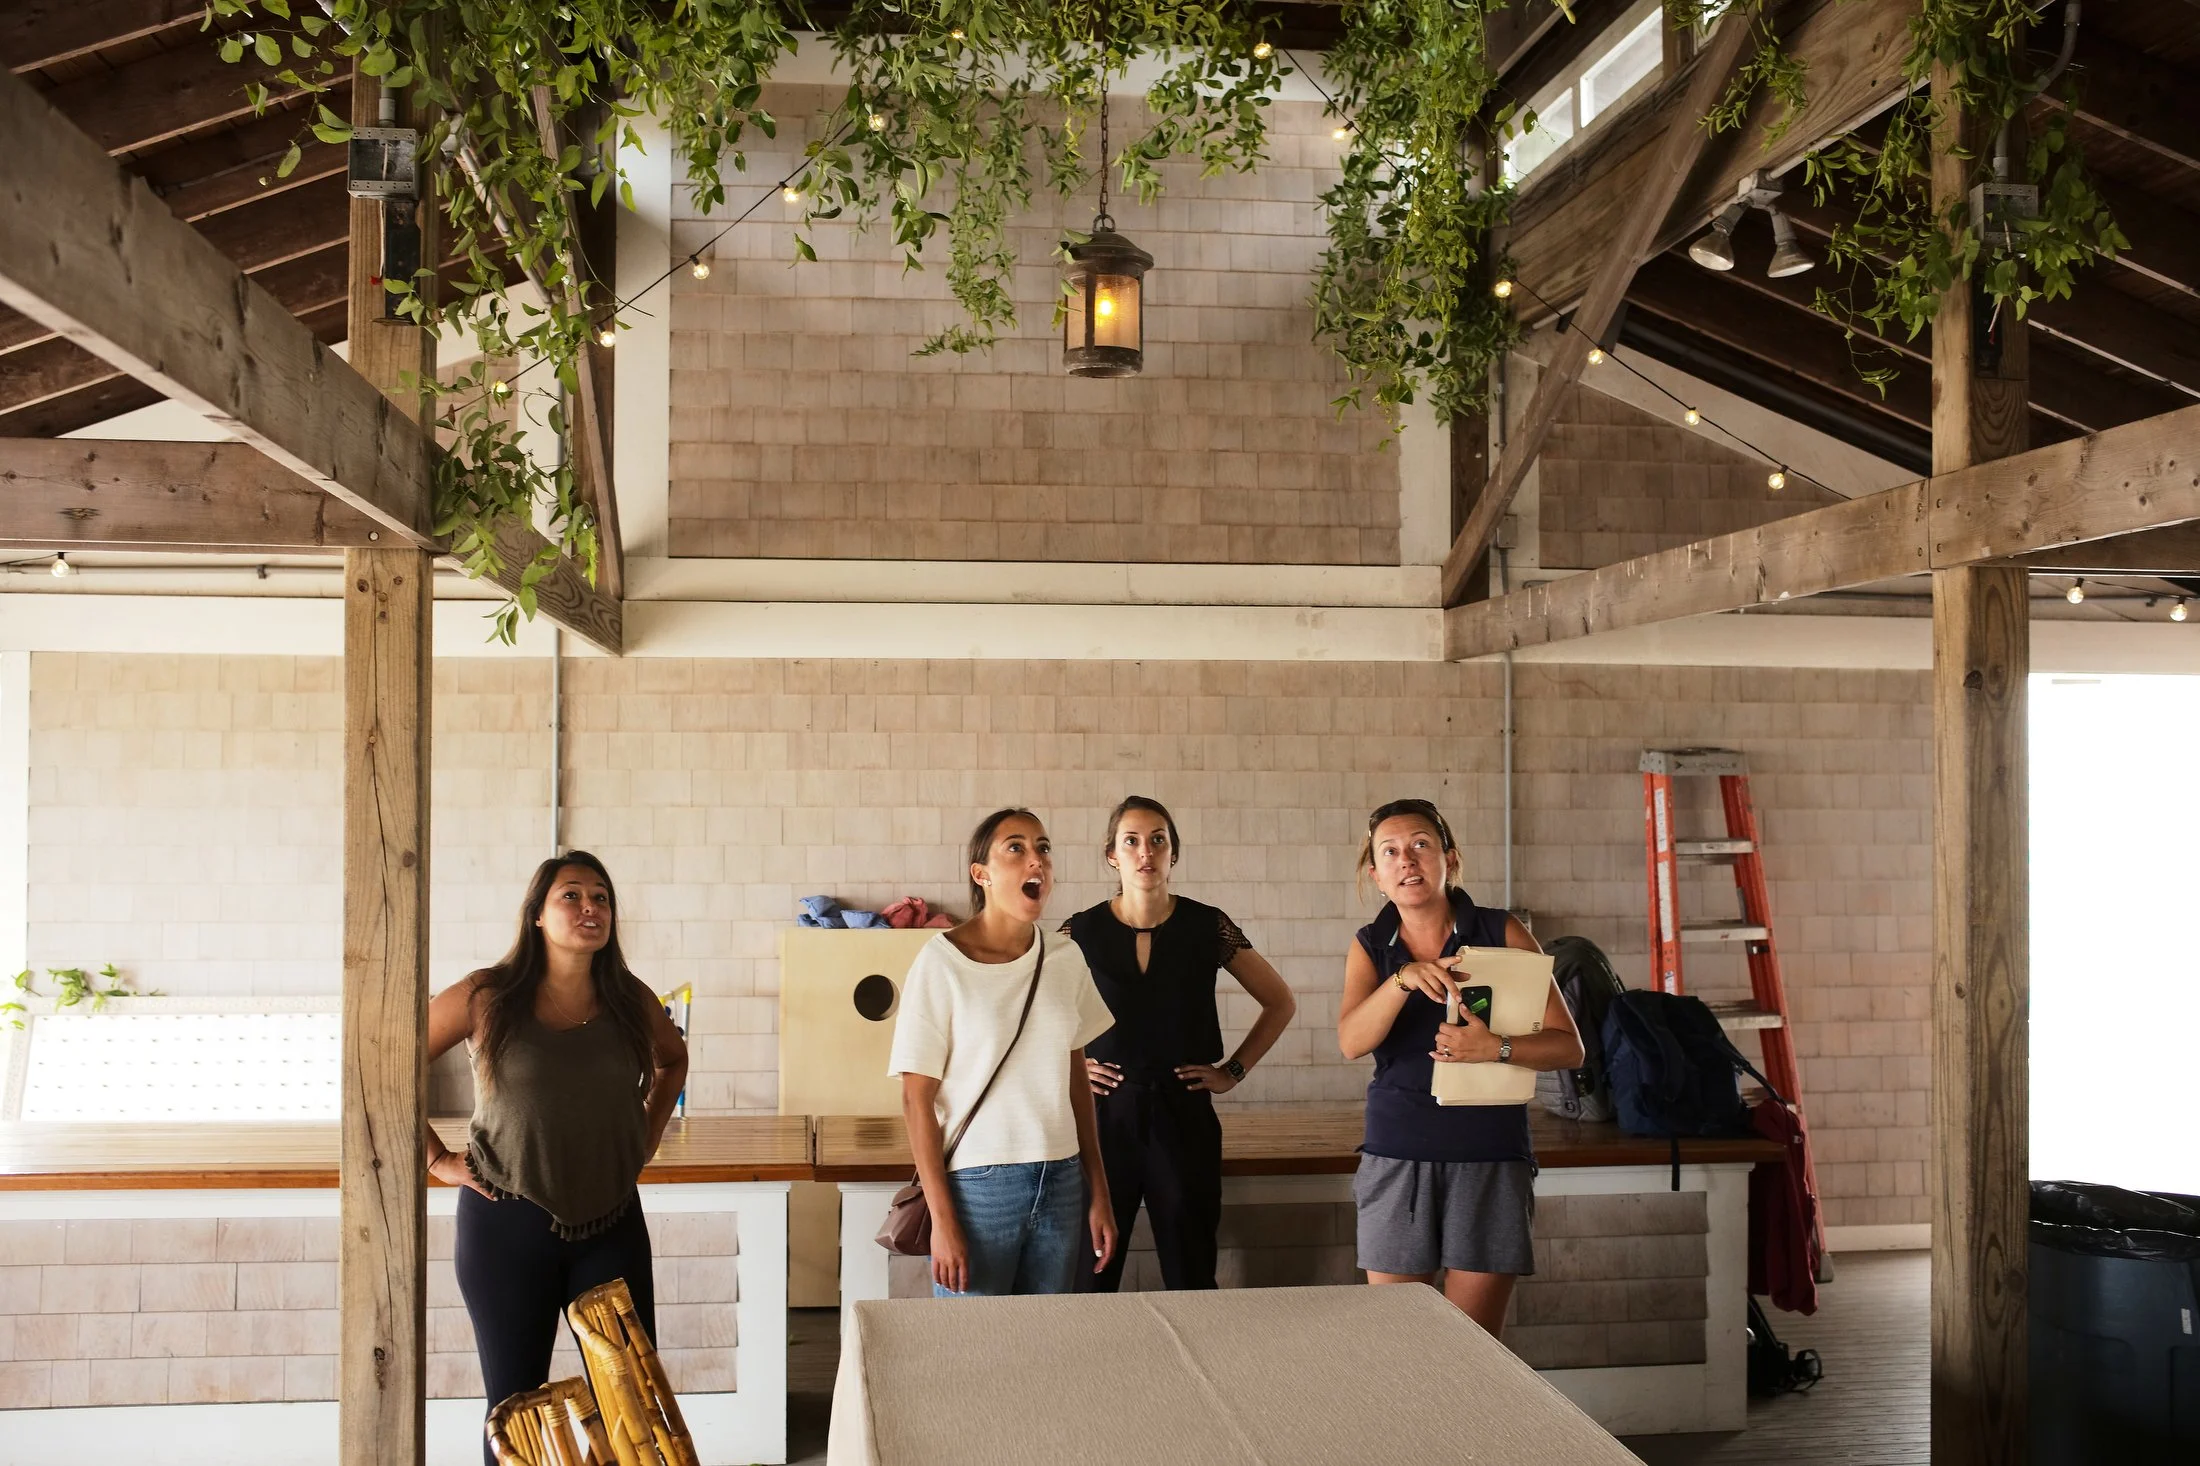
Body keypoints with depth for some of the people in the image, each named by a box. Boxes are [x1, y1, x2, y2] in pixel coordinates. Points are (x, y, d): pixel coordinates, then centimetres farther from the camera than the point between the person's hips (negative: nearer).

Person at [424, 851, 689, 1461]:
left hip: (612, 1224, 3)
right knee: (515, 1407, 8)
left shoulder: (631, 1001, 1)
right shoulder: (485, 998, -8)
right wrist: (437, 1158, -5)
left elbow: (673, 1060, 21)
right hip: (507, 1224, -2)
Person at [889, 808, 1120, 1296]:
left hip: (1061, 1183, 4)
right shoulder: (942, 961, -9)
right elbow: (917, 1097, -8)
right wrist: (942, 1219, -11)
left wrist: (1099, 1192, 11)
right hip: (978, 1183, -4)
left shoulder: (1066, 958, 5)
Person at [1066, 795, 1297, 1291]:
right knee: (1090, 1275, 3)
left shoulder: (1207, 927, 1)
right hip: (1104, 1114, 0)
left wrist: (1234, 1071, 5)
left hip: (1184, 1115, 0)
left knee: (1191, 1275, 6)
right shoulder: (1082, 932, 0)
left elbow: (1281, 1003, 11)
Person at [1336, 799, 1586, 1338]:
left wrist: (1496, 1048, -21)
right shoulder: (1371, 946, 6)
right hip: (1397, 1156, 2)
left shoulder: (1500, 934, -1)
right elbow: (1351, 1041, -12)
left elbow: (1569, 1047, -4)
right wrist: (1403, 979, -27)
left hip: (1489, 1156, -2)